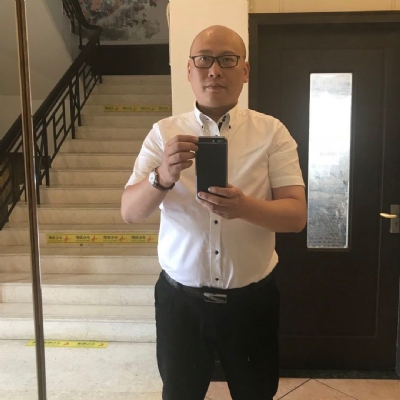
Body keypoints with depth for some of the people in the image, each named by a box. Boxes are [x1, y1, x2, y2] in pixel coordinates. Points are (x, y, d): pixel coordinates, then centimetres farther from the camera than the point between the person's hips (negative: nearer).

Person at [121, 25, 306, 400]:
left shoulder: (272, 132, -5)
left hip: (252, 299, 0)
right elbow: (130, 211, -9)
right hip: (180, 299, 1)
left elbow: (296, 214, -10)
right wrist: (162, 177, -30)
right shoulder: (163, 133, -3)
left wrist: (245, 207, -31)